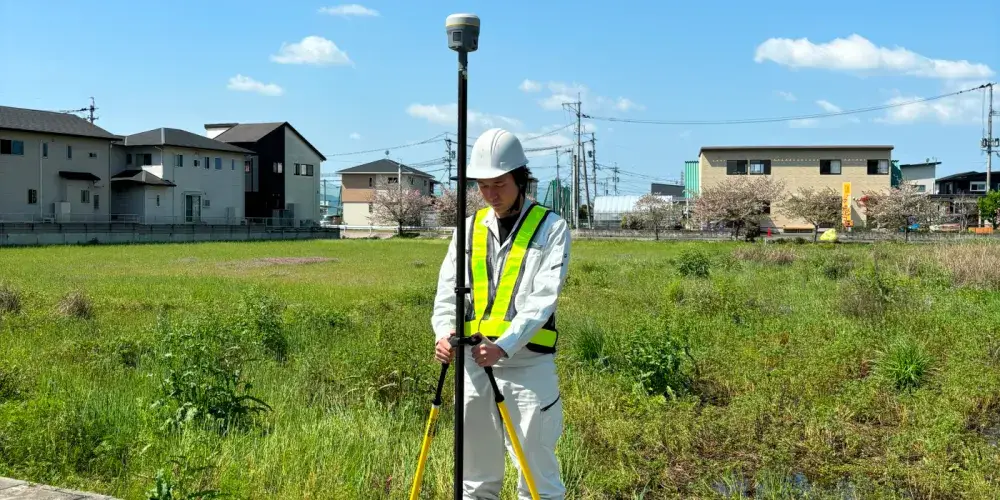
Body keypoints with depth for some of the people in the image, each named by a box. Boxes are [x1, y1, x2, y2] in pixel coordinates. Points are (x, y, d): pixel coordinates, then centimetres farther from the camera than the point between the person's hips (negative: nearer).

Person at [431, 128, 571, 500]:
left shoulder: (550, 227, -2)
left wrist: (504, 346, -25)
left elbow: (543, 298, -13)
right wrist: (444, 332, -15)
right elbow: (448, 290, 5)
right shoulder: (470, 227, 11)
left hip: (529, 365, -4)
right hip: (475, 364, 5)